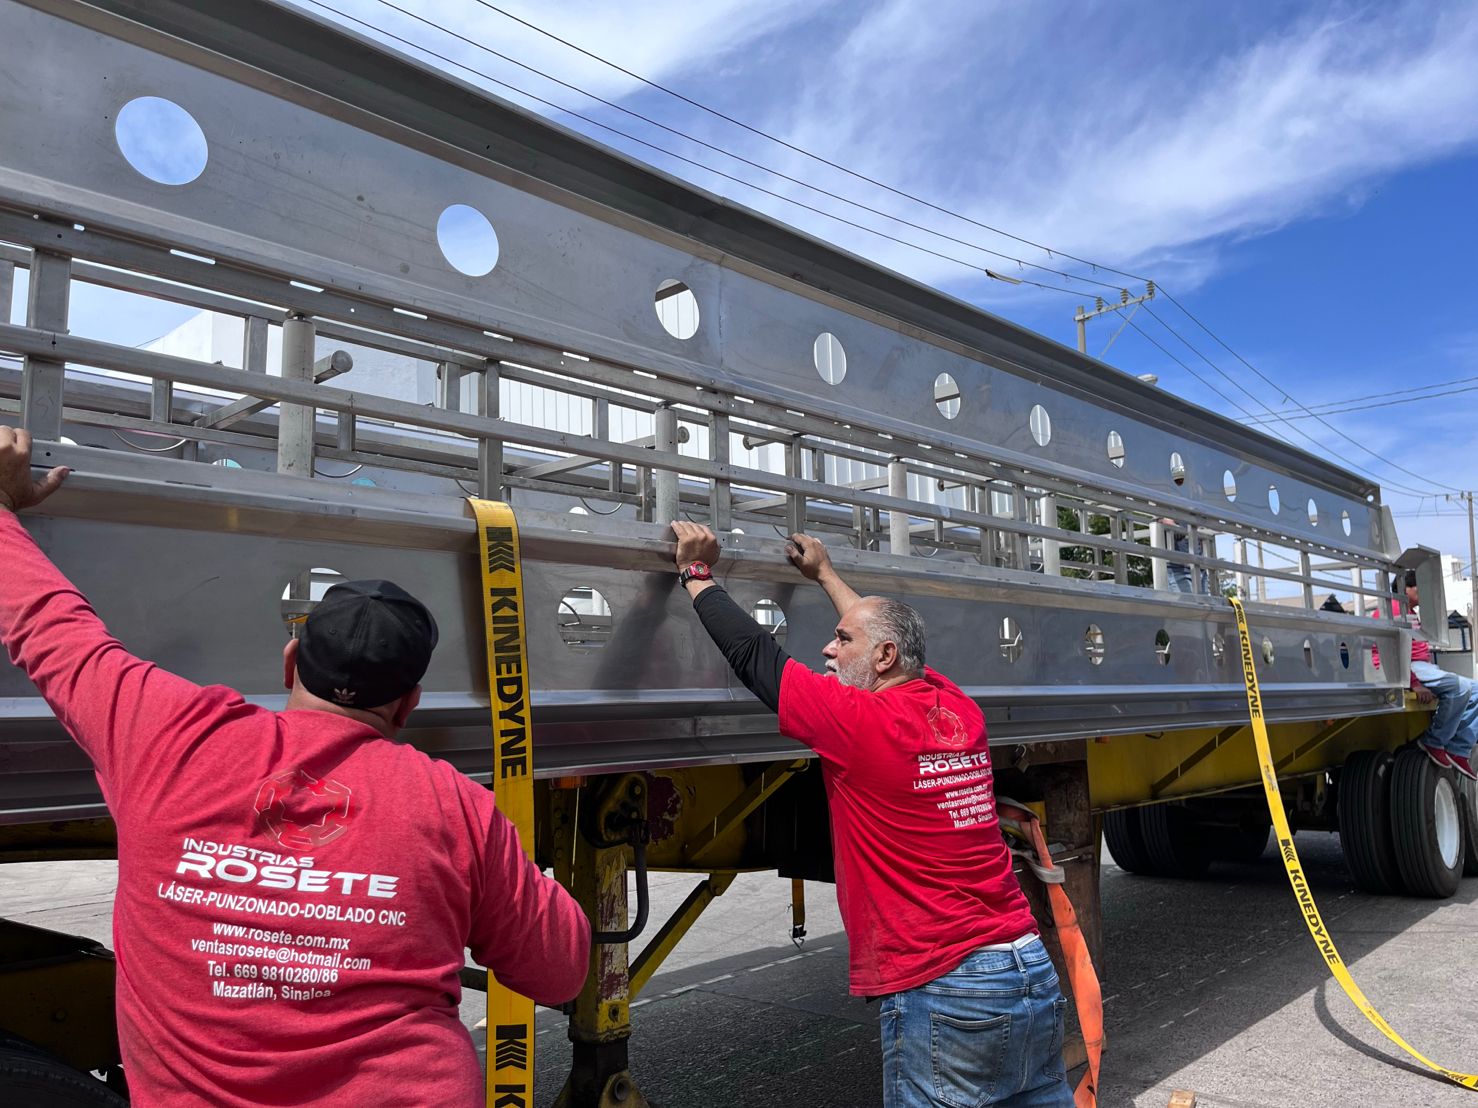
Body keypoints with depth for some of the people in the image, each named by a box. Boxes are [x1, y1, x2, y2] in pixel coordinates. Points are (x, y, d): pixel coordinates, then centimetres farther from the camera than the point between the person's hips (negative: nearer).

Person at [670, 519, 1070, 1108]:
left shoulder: (863, 723, -14)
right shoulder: (960, 712, 7)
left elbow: (754, 655, -6)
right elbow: (888, 631, 25)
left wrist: (696, 572, 8)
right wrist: (826, 574, 38)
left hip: (944, 994, -7)